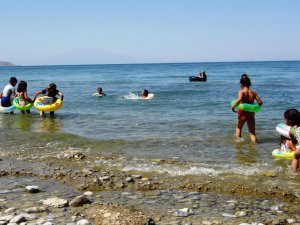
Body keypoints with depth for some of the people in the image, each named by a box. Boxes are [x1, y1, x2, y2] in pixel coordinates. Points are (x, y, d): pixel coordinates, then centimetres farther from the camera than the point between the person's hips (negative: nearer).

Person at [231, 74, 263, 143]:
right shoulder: (253, 93, 0)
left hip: (242, 113, -2)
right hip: (251, 114, 2)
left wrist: (233, 106, -20)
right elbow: (260, 102, -4)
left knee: (238, 128, 26)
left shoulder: (241, 92, -11)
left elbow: (239, 99, -32)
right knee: (252, 132, 11)